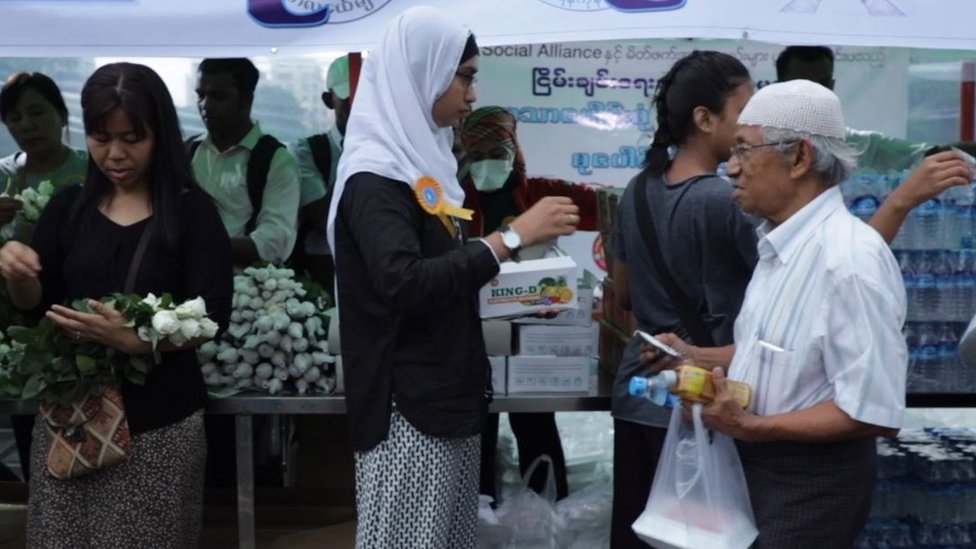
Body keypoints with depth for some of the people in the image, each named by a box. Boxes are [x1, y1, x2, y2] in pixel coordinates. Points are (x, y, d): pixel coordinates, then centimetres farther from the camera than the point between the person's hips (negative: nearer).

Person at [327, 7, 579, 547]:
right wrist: (511, 236, -26)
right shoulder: (376, 176, -16)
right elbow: (404, 284, -29)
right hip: (409, 404, -9)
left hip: (447, 392, 9)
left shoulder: (418, 159, 12)